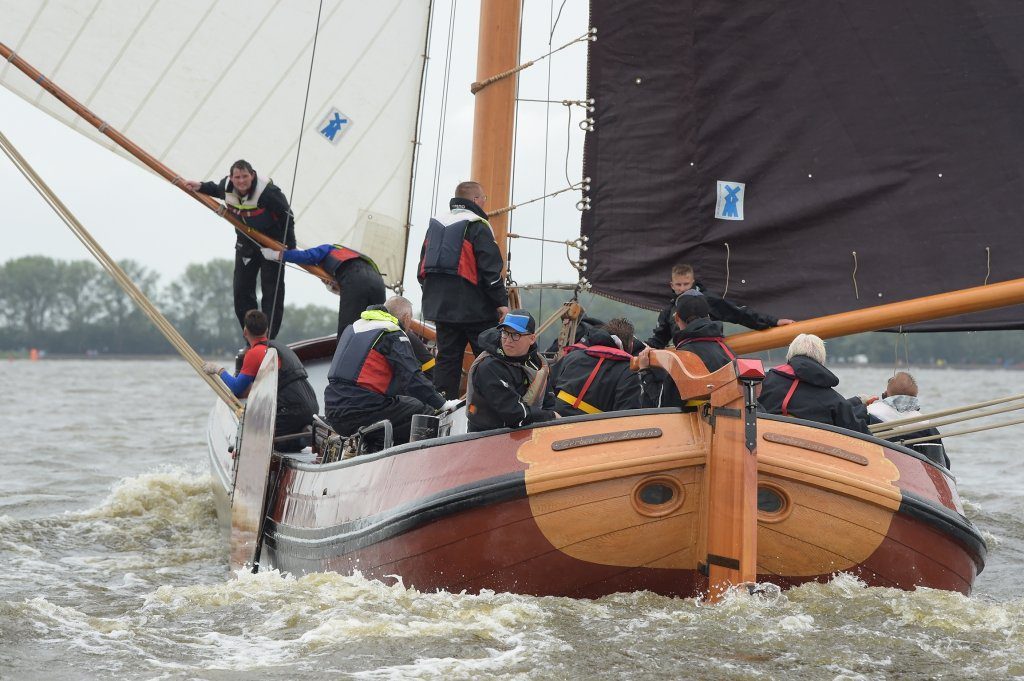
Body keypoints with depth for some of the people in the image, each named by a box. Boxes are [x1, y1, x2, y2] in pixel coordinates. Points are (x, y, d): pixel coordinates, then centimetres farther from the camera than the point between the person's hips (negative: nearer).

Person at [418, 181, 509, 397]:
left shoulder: (435, 225, 12)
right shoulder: (477, 227, -10)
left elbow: (423, 265, 19)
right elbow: (491, 268, -14)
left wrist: (431, 294, 27)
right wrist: (502, 302, -8)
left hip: (441, 306, 7)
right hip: (474, 309, -7)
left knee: (447, 356, 9)